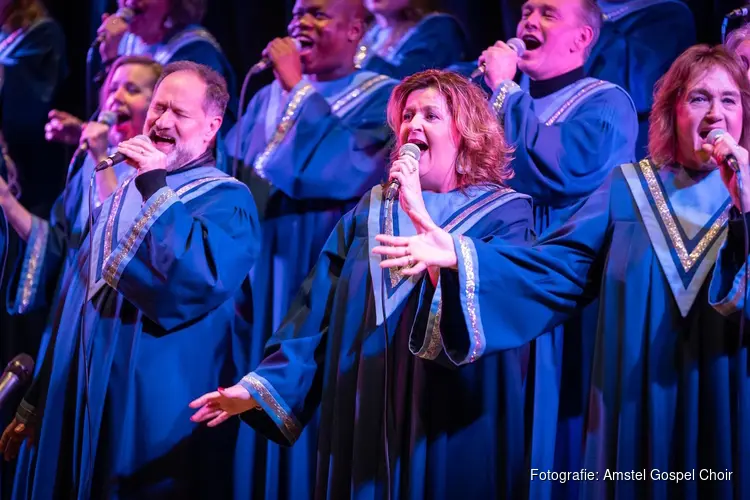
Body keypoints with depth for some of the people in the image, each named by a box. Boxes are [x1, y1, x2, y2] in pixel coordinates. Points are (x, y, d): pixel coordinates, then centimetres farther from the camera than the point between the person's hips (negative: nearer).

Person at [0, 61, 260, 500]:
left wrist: (157, 189, -20)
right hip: (83, 408, 7)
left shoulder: (227, 200, -7)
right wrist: (36, 404, 18)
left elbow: (200, 280, -27)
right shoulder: (125, 194, 16)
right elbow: (77, 299, 19)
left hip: (159, 416, -7)